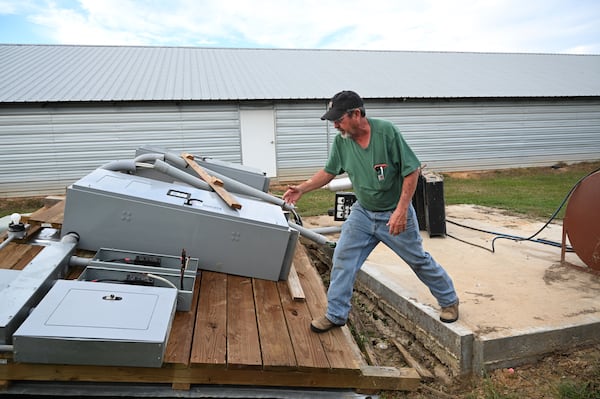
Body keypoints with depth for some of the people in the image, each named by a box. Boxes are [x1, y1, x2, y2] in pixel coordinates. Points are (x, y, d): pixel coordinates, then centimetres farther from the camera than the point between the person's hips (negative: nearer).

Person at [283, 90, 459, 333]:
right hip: (362, 213, 4)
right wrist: (302, 189, -4)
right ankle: (335, 315, 15)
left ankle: (449, 300, 36)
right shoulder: (341, 141, -8)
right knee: (342, 259, -1)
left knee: (419, 260, 10)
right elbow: (329, 172, 7)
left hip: (394, 215, -4)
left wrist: (401, 210, -23)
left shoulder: (387, 131, -23)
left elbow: (412, 171, -18)